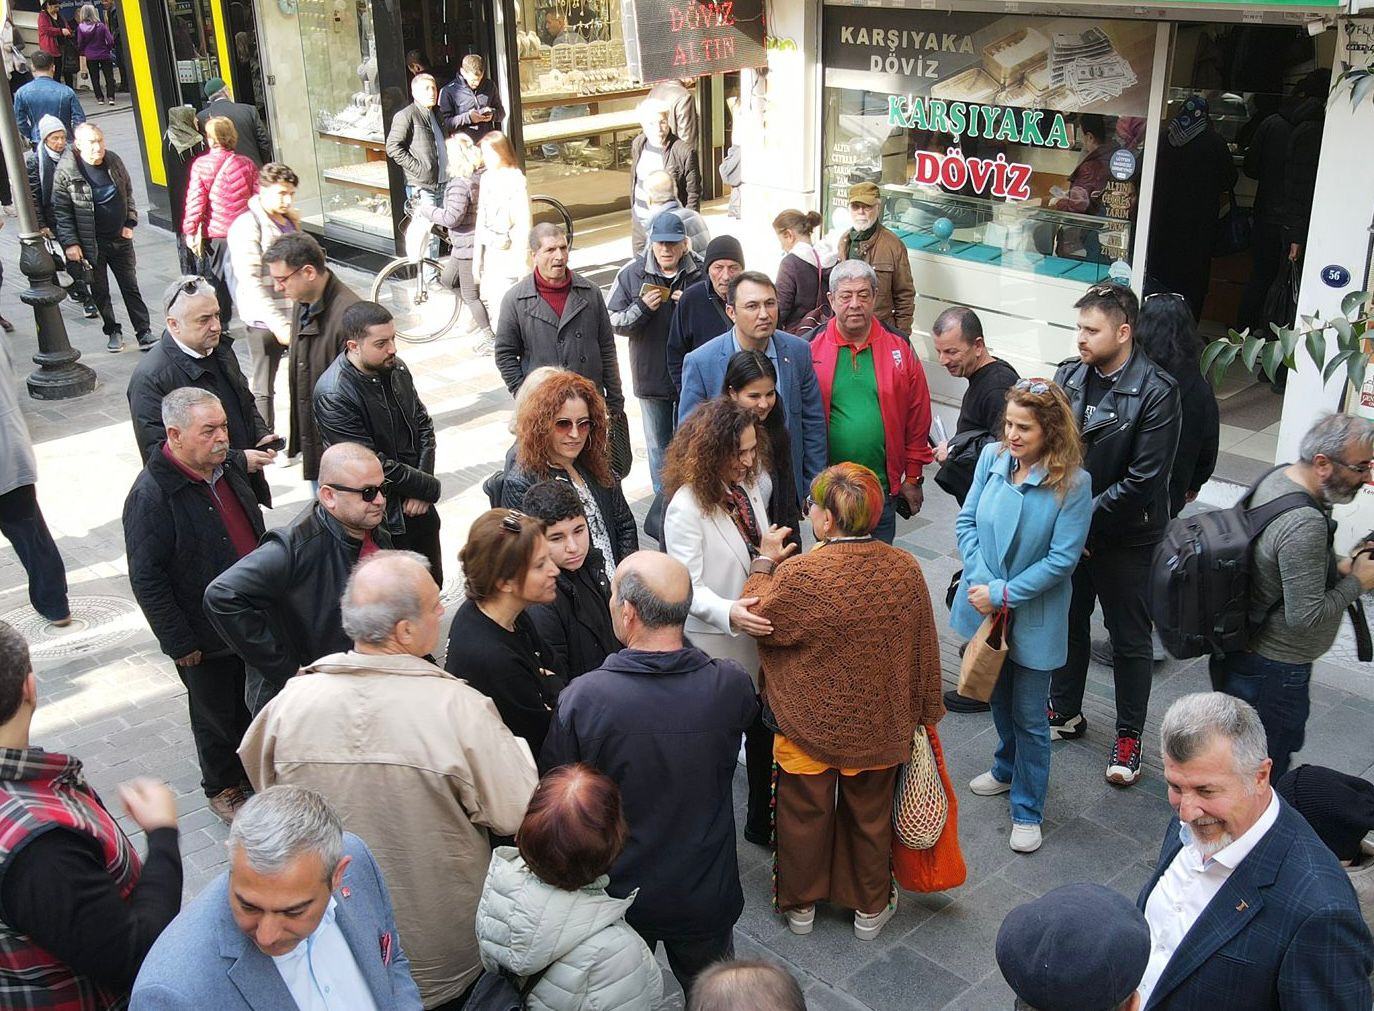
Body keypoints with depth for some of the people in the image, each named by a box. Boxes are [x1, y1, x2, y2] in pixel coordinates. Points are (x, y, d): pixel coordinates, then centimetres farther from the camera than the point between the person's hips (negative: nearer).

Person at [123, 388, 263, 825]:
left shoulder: (226, 469, -1)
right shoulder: (151, 495, -25)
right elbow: (146, 580, -20)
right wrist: (180, 644, -17)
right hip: (206, 638, -6)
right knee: (216, 715, 14)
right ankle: (222, 788, 36)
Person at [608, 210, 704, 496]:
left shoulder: (701, 272, -7)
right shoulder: (631, 274, -3)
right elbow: (614, 322, -1)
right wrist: (642, 307, -19)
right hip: (650, 375, 1)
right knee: (658, 446, 14)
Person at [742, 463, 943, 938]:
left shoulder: (799, 575, -27)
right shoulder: (905, 569, -15)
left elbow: (755, 618, -9)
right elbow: (923, 649, -3)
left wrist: (764, 563, 5)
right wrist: (925, 711, 11)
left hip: (809, 729, -3)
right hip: (878, 730, 3)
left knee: (804, 816, 20)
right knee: (870, 817, 23)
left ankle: (800, 904, 39)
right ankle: (871, 907, 41)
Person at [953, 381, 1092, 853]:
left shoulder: (1073, 482, -20)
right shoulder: (992, 457, -9)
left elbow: (1062, 560, -19)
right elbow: (967, 522, -3)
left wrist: (1003, 594, -19)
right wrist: (982, 582, -15)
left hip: (1034, 616, -4)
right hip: (986, 604, 4)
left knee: (1029, 716, 8)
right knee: (999, 697, 25)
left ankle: (1027, 809, 25)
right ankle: (1007, 768, 50)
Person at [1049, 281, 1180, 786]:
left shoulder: (1156, 392, -18)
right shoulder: (1069, 375, -2)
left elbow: (1142, 480, -21)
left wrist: (1085, 522, -19)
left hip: (1125, 537, -5)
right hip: (1067, 530, 5)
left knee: (1130, 638, 11)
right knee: (1067, 622, 20)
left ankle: (1129, 735, 27)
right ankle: (1065, 712, 39)